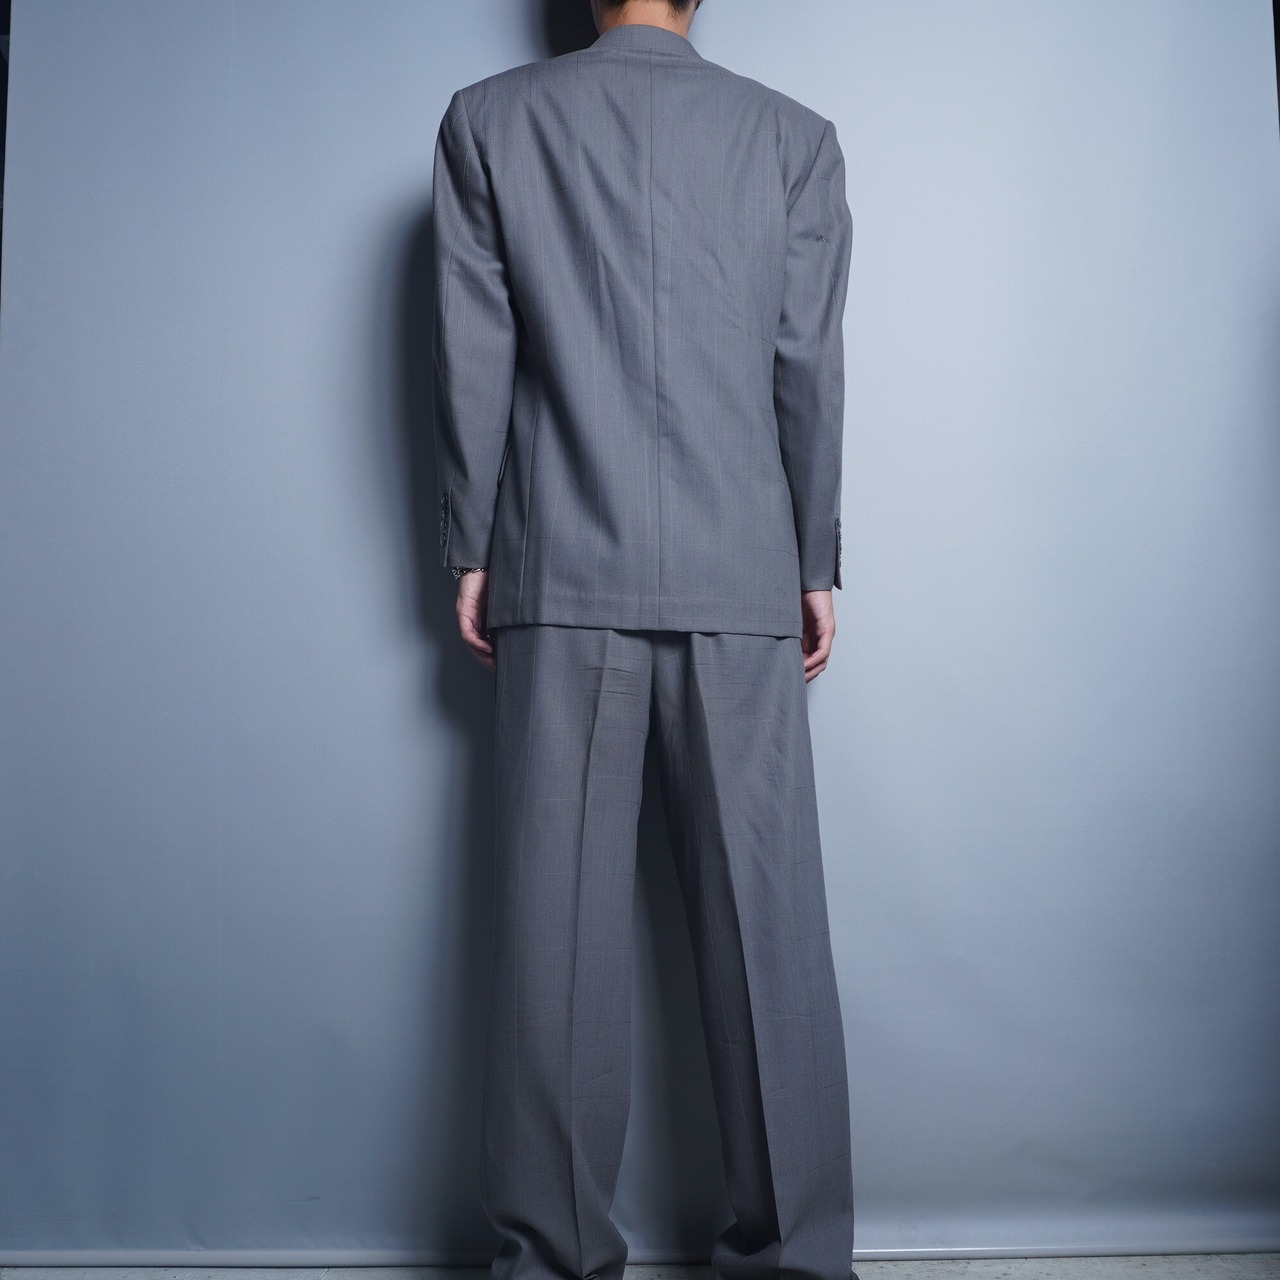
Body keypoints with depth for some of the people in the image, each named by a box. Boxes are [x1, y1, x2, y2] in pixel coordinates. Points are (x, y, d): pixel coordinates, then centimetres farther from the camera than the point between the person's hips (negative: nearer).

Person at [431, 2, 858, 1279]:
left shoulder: (488, 119, 8)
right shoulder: (794, 135, 9)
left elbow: (474, 355, 4)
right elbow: (809, 370, 5)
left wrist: (470, 552, 9)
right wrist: (816, 565, 11)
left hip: (561, 575, 0)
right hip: (742, 579, 1)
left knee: (556, 922, 3)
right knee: (766, 923, 4)